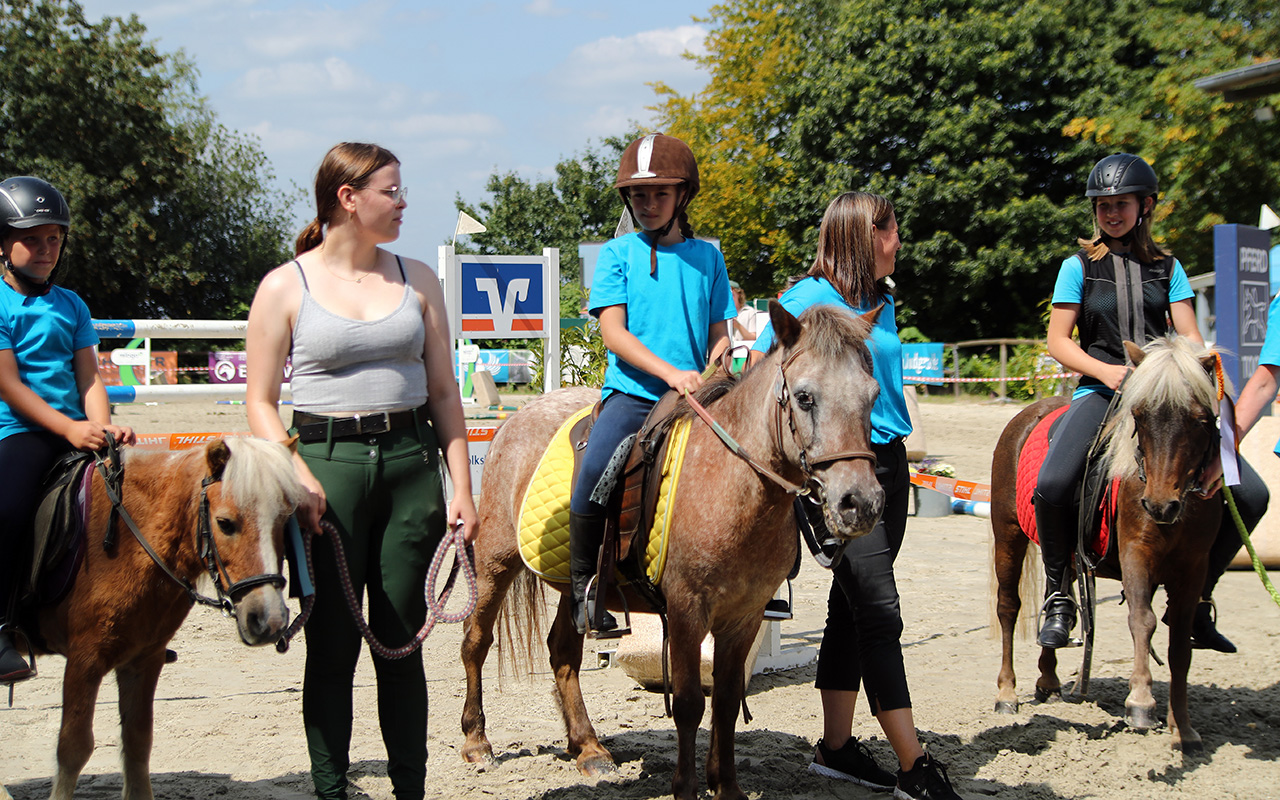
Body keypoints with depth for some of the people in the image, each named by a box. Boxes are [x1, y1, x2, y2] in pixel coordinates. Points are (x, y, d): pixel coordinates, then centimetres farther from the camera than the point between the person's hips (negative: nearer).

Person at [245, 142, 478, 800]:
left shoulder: (417, 279, 9)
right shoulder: (285, 287, -1)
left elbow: (444, 393, 10)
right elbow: (260, 403, -1)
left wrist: (461, 490, 2)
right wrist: (296, 475, -16)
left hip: (411, 460, 3)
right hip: (329, 462, -3)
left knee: (402, 644, 8)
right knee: (332, 645, 3)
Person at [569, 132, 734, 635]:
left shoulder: (706, 256, 13)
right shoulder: (617, 254, 6)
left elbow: (719, 332, 16)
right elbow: (613, 331, -4)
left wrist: (712, 377, -6)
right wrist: (671, 373, -16)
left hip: (696, 396, 3)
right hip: (632, 391, -3)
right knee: (593, 472, -28)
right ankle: (582, 587, -11)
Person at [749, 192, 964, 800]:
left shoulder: (882, 304, 14)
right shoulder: (808, 298, -8)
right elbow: (759, 368, -8)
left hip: (888, 459, 8)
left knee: (853, 608, 11)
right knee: (879, 613, -9)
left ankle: (836, 748, 19)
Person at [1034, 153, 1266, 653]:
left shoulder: (1167, 267, 15)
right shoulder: (1079, 266, 7)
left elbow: (1189, 336, 9)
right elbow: (1058, 341, 3)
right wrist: (1105, 370, -15)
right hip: (1101, 393, -3)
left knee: (1250, 494, -12)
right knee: (1052, 484, -33)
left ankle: (1195, 598, 6)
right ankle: (1058, 596, -9)